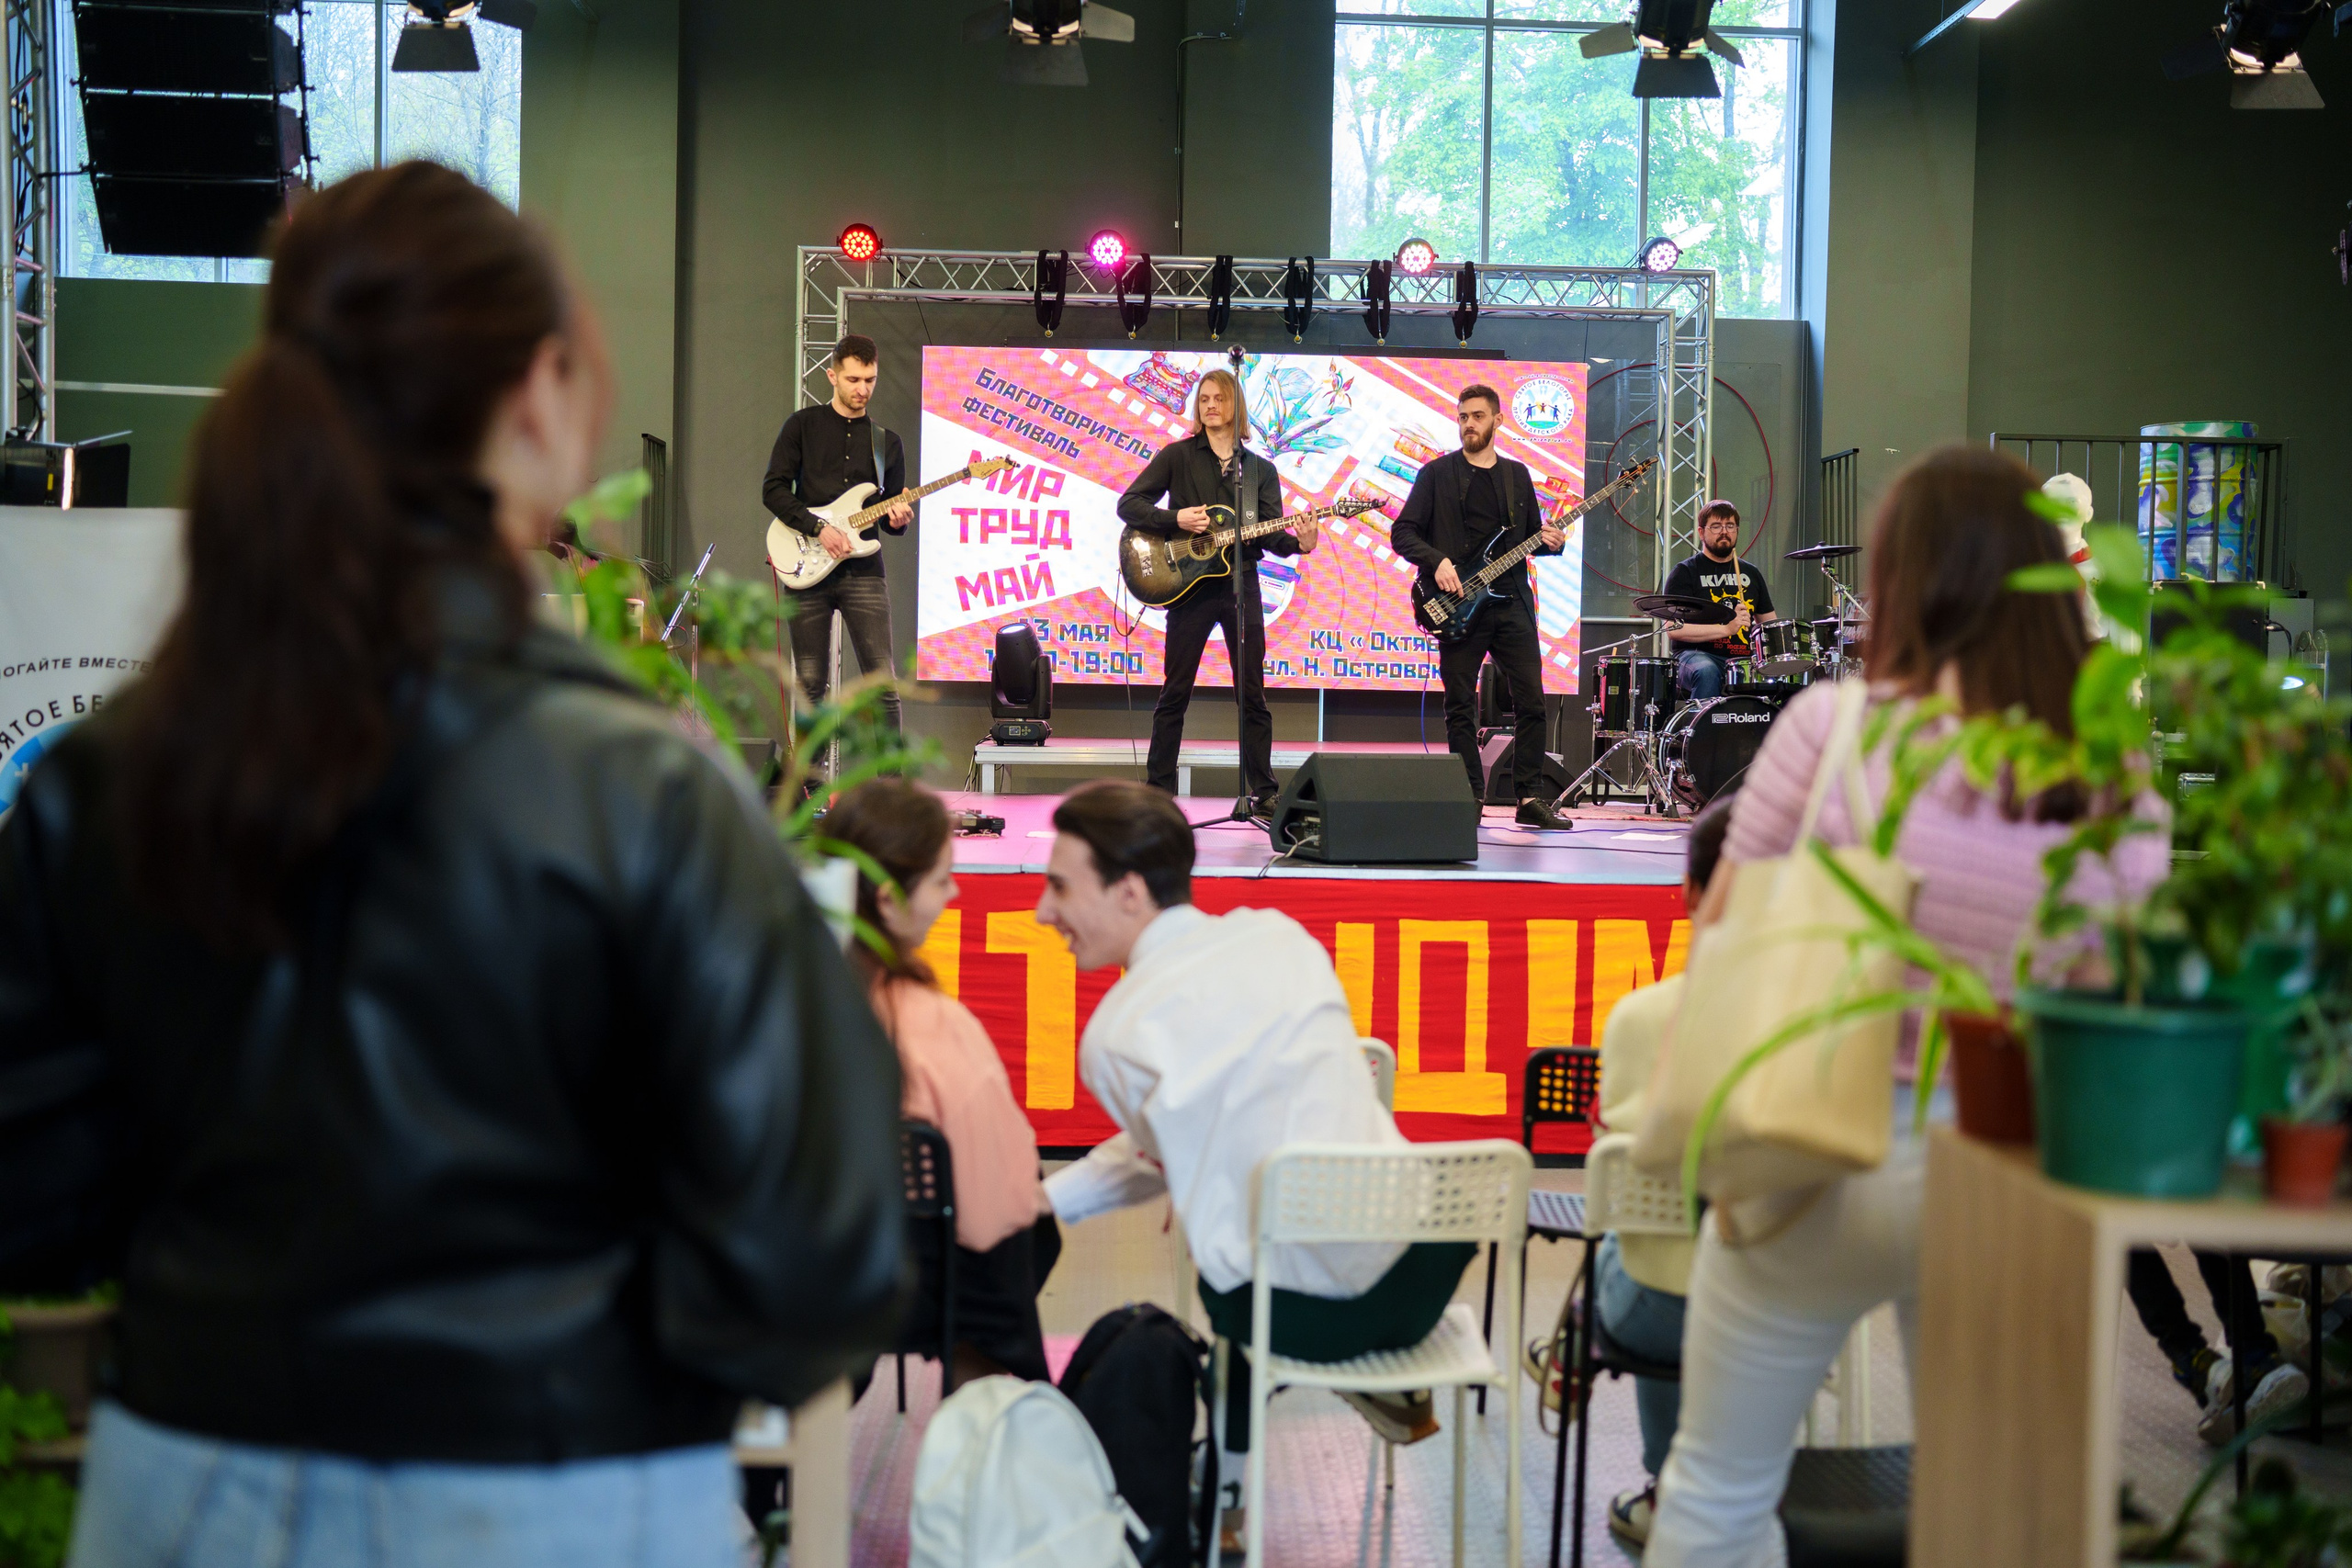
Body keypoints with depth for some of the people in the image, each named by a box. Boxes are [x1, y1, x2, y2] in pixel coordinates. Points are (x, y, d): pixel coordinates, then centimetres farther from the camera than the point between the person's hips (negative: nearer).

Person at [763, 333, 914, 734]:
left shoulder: (886, 442, 14)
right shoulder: (804, 425, 7)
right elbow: (773, 489, -2)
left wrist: (898, 519, -7)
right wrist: (819, 528, -14)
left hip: (863, 569, 1)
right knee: (811, 685, 2)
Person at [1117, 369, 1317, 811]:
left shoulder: (1260, 470, 10)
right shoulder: (1177, 456, 4)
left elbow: (1271, 537, 4)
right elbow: (1128, 505, -1)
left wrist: (1298, 544, -17)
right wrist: (1176, 519, -16)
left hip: (1240, 584, 2)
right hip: (1189, 586, -2)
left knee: (1252, 694, 4)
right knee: (1174, 693, 1)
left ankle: (1262, 791, 10)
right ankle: (1158, 789, 8)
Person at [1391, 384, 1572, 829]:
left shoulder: (1517, 475, 16)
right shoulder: (1437, 474, 5)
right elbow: (1402, 533, 0)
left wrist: (1549, 541, -2)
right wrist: (1436, 561, -15)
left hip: (1512, 602, 3)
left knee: (1531, 700, -3)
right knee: (1460, 707, 0)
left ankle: (1530, 797, 4)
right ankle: (1470, 800, 6)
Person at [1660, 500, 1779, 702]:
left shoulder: (1751, 574, 21)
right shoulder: (1685, 573, 3)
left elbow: (1768, 621, 26)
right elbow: (1673, 630, -9)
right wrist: (1727, 629, -17)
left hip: (1745, 660, 4)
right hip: (1696, 654, -4)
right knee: (1706, 672, -39)